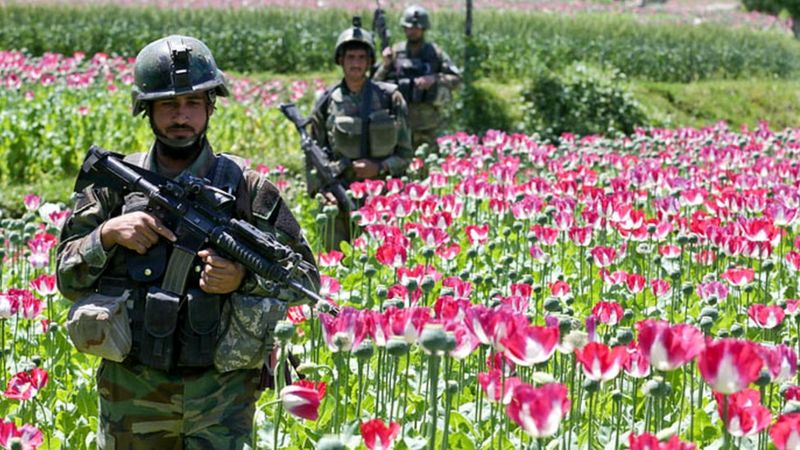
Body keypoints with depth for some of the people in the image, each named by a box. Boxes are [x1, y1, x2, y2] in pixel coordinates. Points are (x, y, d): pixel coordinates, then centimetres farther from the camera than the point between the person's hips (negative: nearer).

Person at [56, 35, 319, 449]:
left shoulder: (247, 187, 0)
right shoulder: (115, 184, 4)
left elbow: (305, 277, 3)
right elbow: (68, 278, 6)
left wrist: (243, 279, -15)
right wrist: (107, 234, -12)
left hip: (221, 389, -2)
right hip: (133, 391, 2)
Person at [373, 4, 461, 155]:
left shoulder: (435, 52, 1)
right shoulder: (395, 52, 2)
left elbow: (456, 78, -1)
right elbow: (377, 83, 4)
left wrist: (434, 79, -17)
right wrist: (385, 65, -15)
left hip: (427, 124, 0)